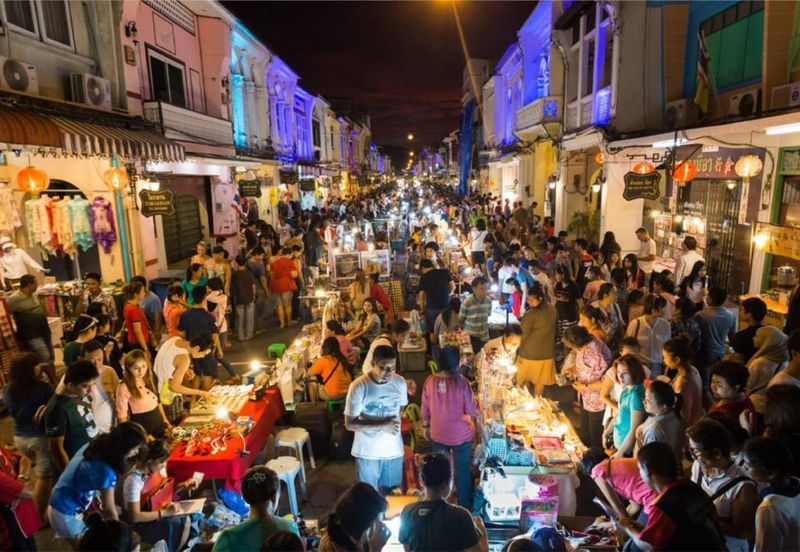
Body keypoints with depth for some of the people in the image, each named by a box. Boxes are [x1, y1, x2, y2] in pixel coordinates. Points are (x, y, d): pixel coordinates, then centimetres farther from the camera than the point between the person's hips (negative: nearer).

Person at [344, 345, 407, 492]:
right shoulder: (358, 386, -21)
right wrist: (382, 425, -23)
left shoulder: (400, 383, -9)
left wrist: (394, 425, -7)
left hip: (394, 450, 3)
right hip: (367, 452, -3)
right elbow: (350, 424, -18)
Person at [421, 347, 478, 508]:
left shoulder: (430, 381, -13)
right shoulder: (462, 382, -24)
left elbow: (425, 409, -2)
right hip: (460, 436, -3)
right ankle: (465, 506, 33)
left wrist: (426, 427, 13)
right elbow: (472, 411, -16)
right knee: (463, 471, 17)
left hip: (437, 434, 3)